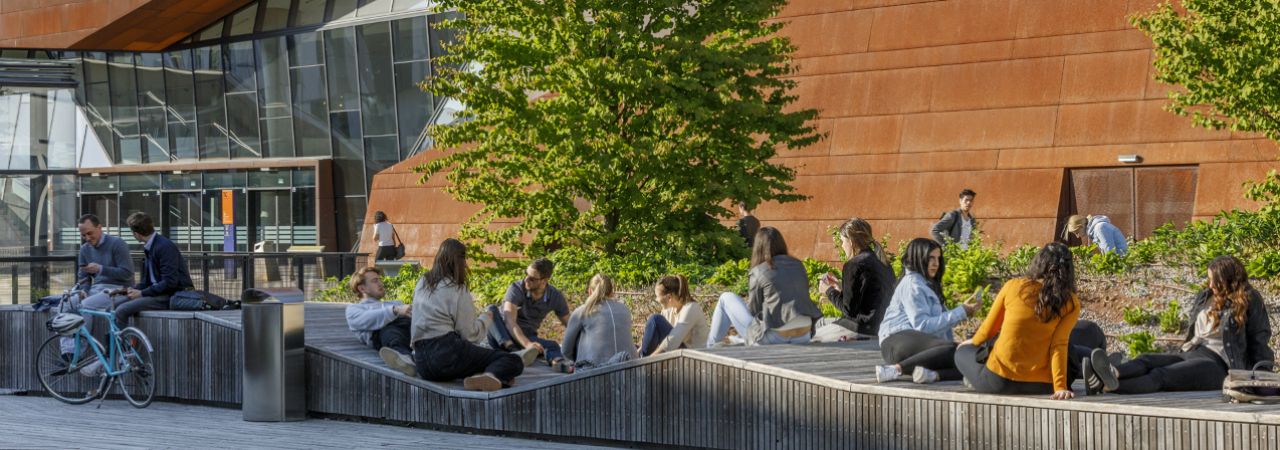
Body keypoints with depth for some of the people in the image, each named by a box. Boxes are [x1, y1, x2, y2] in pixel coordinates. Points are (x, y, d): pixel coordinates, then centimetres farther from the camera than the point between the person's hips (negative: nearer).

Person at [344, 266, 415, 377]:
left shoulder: (396, 303, 46)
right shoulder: (353, 308, 29)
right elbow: (368, 320, 3)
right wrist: (395, 310, -15)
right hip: (382, 331, -4)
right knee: (390, 331, -42)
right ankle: (403, 356, -75)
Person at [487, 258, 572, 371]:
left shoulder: (555, 297, -4)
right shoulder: (517, 288, -18)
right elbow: (509, 321, -31)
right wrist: (527, 344, -47)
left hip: (526, 338, 3)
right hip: (501, 337, -3)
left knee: (552, 345, -26)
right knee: (491, 310, -32)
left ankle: (557, 361, -63)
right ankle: (513, 351, -52)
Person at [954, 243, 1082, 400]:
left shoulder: (1013, 286, 2)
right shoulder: (1071, 304, -1)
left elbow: (988, 329, 11)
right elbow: (1059, 345, -12)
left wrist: (972, 343, 31)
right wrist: (1060, 387, -16)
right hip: (1041, 385, 1)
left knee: (962, 352, 28)